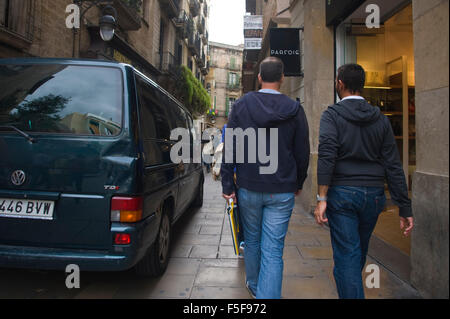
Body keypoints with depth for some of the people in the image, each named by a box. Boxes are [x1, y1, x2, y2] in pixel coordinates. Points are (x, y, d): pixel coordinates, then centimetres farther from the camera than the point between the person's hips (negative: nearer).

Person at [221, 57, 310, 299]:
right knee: (273, 250, 3)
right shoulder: (294, 109, -1)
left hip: (249, 188, 1)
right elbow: (303, 153, 4)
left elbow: (230, 148, -3)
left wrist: (228, 184, 2)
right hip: (282, 191, -1)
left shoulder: (242, 105, -1)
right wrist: (298, 183, 18)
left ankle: (254, 285, 42)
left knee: (252, 241, 20)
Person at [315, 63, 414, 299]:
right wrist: (405, 208, 5)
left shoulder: (332, 115, -5)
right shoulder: (380, 118, 7)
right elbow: (393, 166, 3)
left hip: (342, 193, -5)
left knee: (346, 257, 1)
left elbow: (326, 157, -19)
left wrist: (322, 198, -19)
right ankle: (353, 291, 44)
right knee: (360, 254, 23)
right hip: (373, 195, 5)